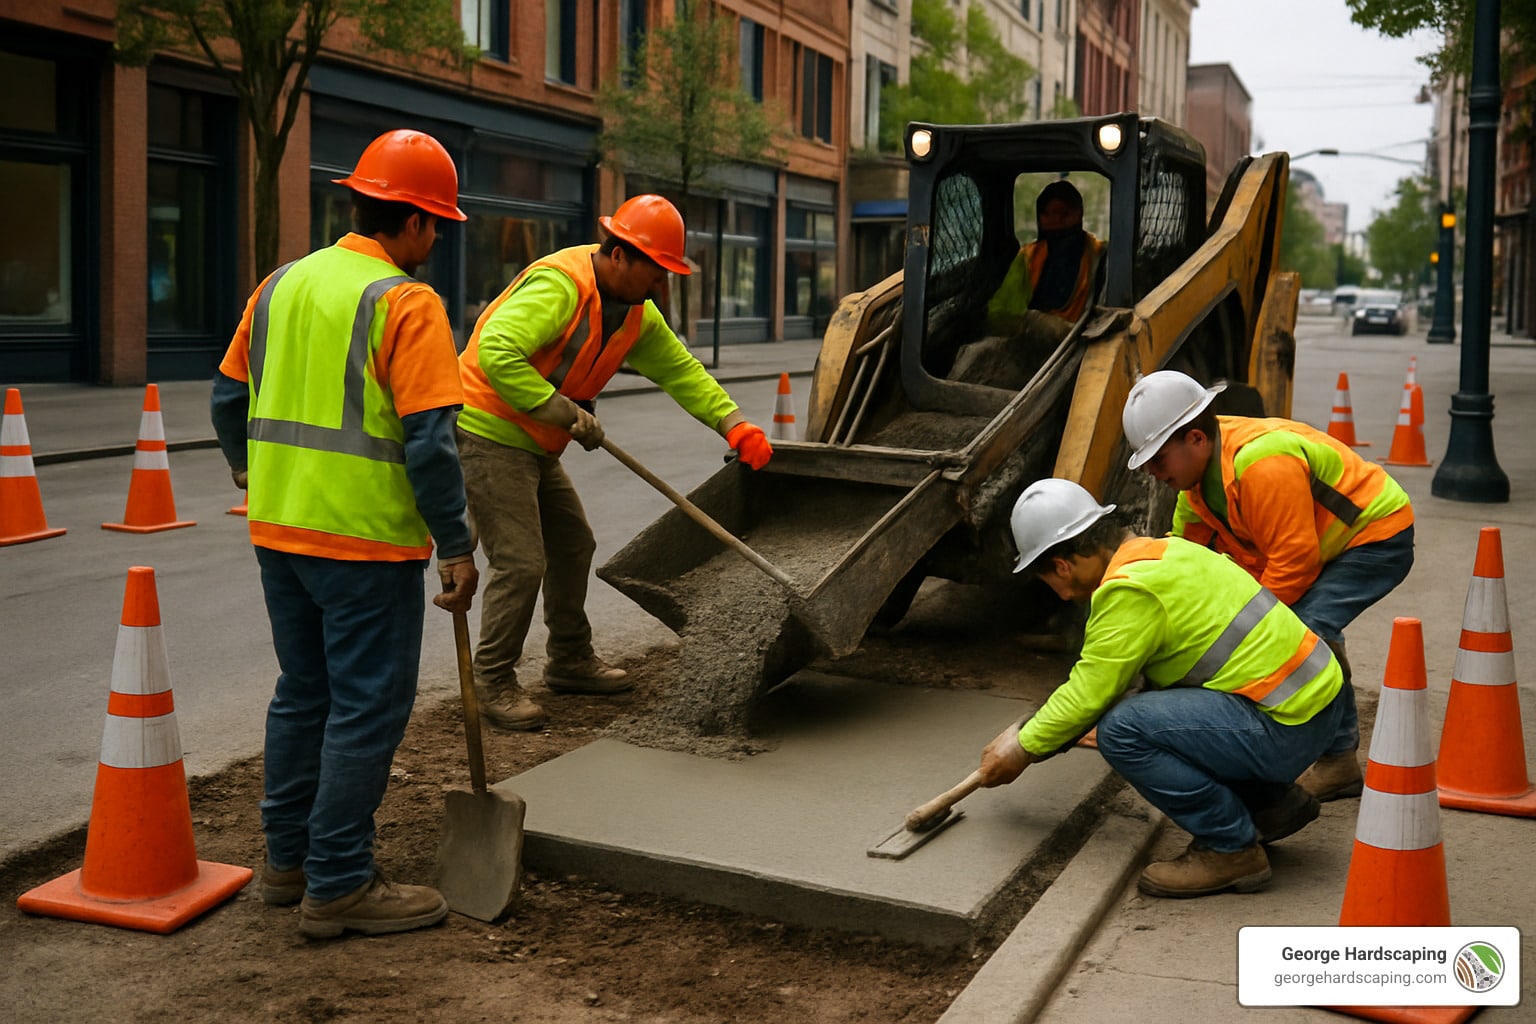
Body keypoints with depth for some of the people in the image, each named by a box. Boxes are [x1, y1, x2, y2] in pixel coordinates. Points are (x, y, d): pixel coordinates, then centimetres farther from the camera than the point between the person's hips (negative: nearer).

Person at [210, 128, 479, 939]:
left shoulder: (282, 285, 10)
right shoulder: (405, 303, -13)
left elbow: (229, 398, 17)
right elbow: (429, 438, -19)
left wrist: (250, 469, 36)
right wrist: (456, 547, -13)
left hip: (279, 528, 8)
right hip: (364, 538, -8)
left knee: (303, 692, 19)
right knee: (368, 708, 1)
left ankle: (289, 857, 29)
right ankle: (339, 885, 7)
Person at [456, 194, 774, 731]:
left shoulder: (636, 312, 5)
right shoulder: (559, 287, -25)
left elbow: (679, 369, 14)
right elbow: (496, 351, -36)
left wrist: (733, 423, 3)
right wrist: (565, 413, -30)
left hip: (534, 444, 10)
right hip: (488, 434, -10)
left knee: (573, 545, 16)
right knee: (520, 561, -11)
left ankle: (570, 661, 32)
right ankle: (492, 681, 4)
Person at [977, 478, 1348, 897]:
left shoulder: (1128, 591, -18)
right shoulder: (1160, 549, 13)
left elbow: (1089, 695, -13)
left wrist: (1023, 748, 3)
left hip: (1286, 727, -10)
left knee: (1122, 729, -18)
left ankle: (1231, 849, -4)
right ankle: (1274, 802, 25)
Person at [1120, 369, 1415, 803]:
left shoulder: (1262, 465, -33)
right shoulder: (1201, 467, -3)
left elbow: (1294, 560, -30)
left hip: (1378, 537, -10)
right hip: (1323, 545, 10)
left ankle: (1338, 763, -14)